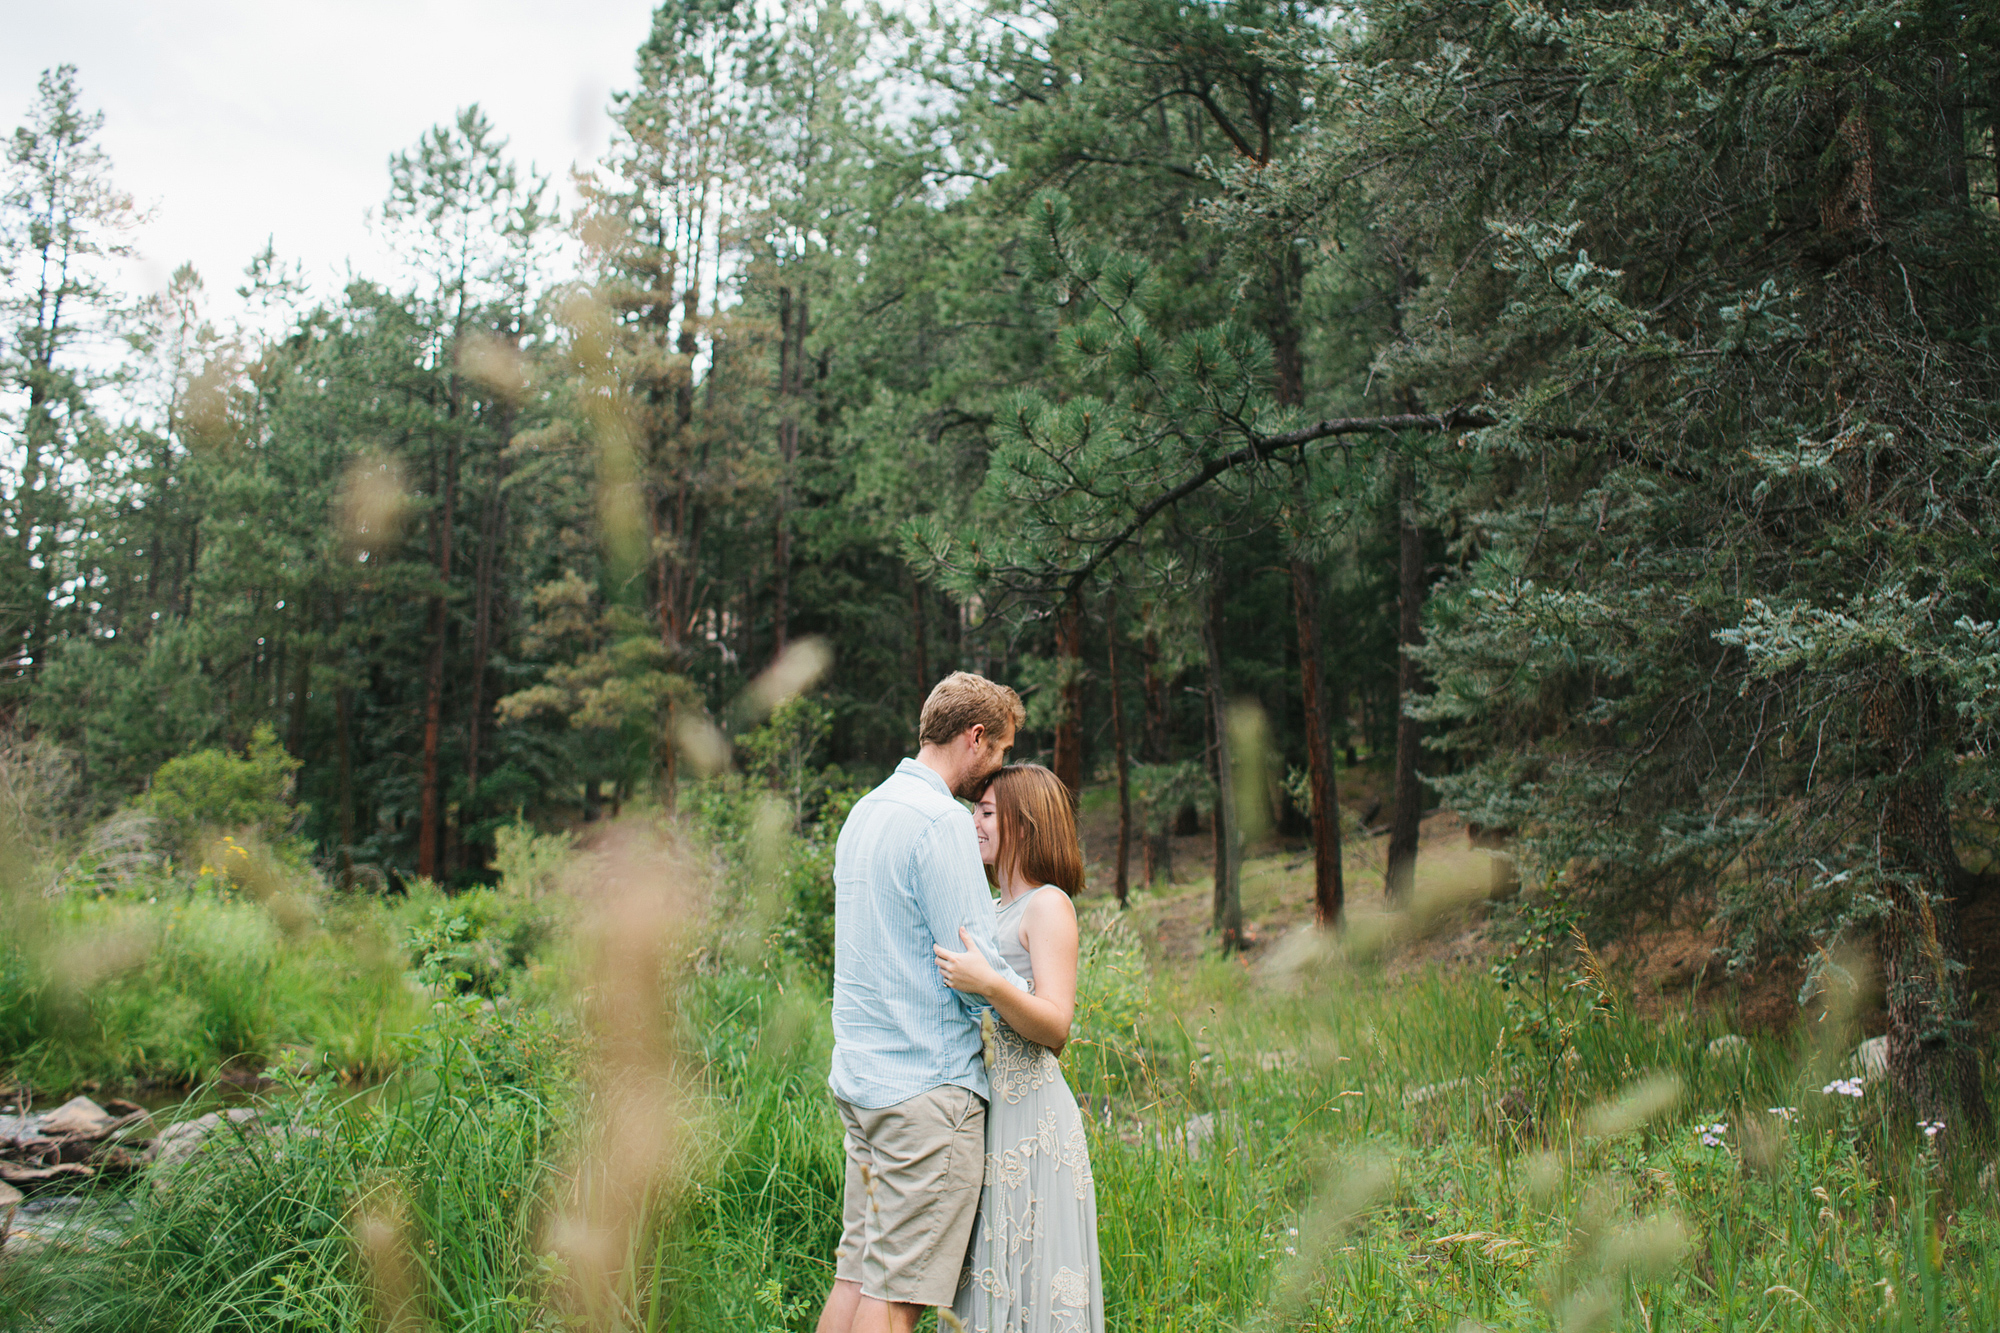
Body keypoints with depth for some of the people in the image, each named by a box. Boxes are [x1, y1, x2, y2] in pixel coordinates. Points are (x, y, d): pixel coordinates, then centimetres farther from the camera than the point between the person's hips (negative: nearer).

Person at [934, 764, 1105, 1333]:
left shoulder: (1048, 905, -8)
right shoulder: (994, 910, 17)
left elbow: (1055, 1025, -17)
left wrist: (989, 984, -30)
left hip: (1029, 1114, -8)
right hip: (982, 1106, 8)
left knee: (1028, 1277, -3)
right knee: (988, 1279, 11)